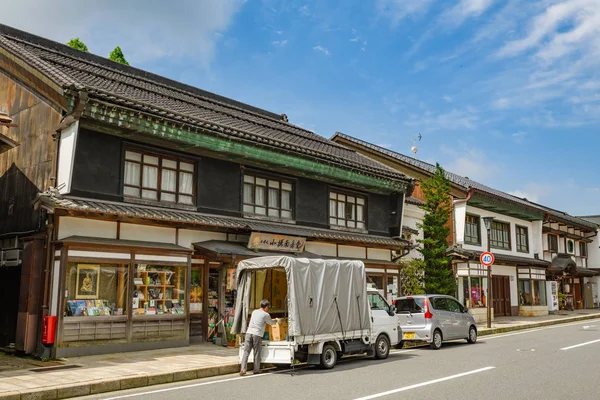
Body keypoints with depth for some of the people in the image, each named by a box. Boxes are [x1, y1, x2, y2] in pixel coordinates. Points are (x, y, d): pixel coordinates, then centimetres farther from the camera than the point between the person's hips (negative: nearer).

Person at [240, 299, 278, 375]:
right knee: (257, 353, 7)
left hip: (249, 333, 4)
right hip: (257, 335, -4)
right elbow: (271, 323, 17)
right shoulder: (266, 315, 2)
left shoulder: (254, 312, 18)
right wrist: (276, 320, 41)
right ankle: (256, 370, 14)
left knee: (246, 352, 1)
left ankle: (243, 369, -7)